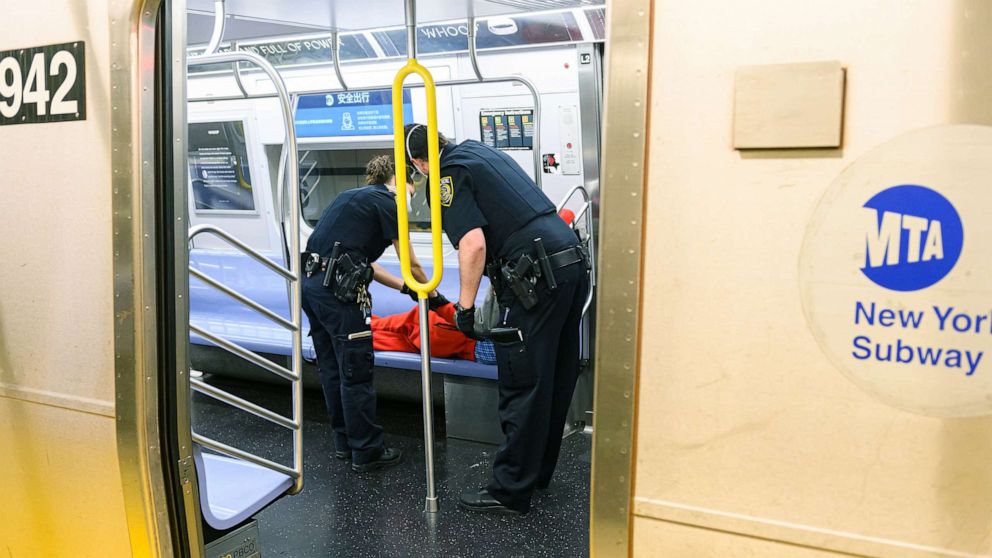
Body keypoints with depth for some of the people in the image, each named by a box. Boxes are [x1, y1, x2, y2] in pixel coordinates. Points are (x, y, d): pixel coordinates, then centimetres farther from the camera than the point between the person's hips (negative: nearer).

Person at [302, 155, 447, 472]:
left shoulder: (353, 197, 23)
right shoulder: (386, 202, -1)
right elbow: (411, 265, 2)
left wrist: (405, 287, 25)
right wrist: (433, 294, 19)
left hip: (311, 282, 9)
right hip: (337, 288, -9)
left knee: (331, 369, 17)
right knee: (356, 374, 1)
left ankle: (344, 443, 30)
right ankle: (367, 453, 12)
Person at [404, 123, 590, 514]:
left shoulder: (449, 176, -3)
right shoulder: (480, 151, 23)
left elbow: (473, 245, -16)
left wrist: (465, 305, -8)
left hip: (537, 275, -9)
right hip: (573, 260, 9)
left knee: (522, 386, -1)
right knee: (556, 380, 16)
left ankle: (510, 492, 9)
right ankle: (539, 471, 32)